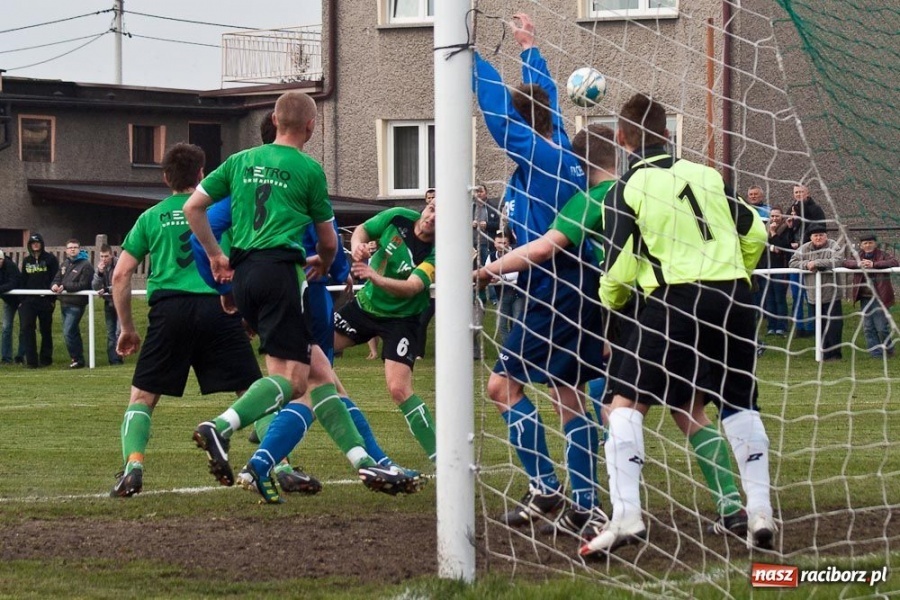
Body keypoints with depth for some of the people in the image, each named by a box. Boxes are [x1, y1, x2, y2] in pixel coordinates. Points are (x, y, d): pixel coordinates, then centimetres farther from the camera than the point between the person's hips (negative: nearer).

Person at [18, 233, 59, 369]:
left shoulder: (50, 259, 0)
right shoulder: (26, 260, 14)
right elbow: (23, 280, 16)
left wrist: (53, 298, -10)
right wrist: (21, 299, 8)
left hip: (45, 300, -3)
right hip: (29, 300, 3)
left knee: (46, 330, 6)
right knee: (26, 328, -9)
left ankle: (46, 359, 16)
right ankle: (31, 360, -8)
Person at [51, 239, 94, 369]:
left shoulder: (85, 265, -9)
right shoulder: (64, 264, 16)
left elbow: (83, 285, -17)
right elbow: (57, 278, 16)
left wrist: (65, 287, -20)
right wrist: (55, 285, -8)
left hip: (76, 304, -8)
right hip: (64, 303, 8)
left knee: (68, 332, -14)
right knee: (73, 332, 14)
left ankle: (77, 359, -5)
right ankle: (78, 359, 22)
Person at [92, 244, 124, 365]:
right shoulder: (99, 267, 4)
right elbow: (95, 287, -2)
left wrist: (106, 290, -22)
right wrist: (99, 273, -18)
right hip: (108, 302, 6)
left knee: (119, 332, -12)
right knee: (110, 333, 6)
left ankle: (117, 358, -10)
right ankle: (113, 359, 9)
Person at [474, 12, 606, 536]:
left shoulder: (539, 158, -12)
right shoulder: (562, 153, 10)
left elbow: (499, 108, -16)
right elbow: (545, 99, 26)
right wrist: (529, 48, 38)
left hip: (553, 292, -9)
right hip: (575, 290, 9)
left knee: (504, 384, -2)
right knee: (569, 394, 10)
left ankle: (544, 488, -5)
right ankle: (586, 505, 8)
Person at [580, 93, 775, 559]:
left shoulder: (627, 190, 1)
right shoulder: (707, 176, 13)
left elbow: (619, 269, -2)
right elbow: (754, 233, 15)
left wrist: (611, 301, 19)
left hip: (675, 301, -4)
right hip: (734, 301, 4)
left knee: (625, 402, -1)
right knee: (739, 405, 17)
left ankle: (626, 516, -14)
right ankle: (759, 512, 12)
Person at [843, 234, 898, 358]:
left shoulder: (883, 255, -2)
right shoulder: (858, 256, 12)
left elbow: (895, 262, -19)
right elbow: (846, 262, -3)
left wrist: (874, 264, -27)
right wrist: (858, 264, -24)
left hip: (880, 298, -5)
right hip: (865, 298, 5)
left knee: (882, 328, -3)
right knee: (868, 328, 6)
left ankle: (889, 351, 19)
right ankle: (876, 354, 14)